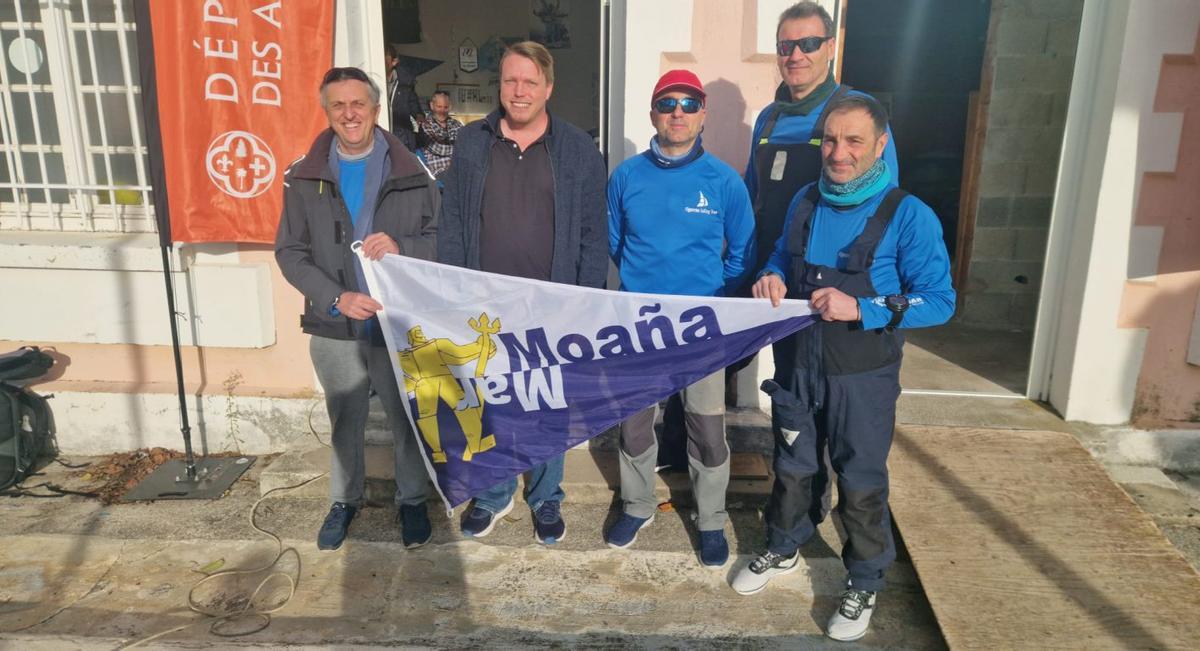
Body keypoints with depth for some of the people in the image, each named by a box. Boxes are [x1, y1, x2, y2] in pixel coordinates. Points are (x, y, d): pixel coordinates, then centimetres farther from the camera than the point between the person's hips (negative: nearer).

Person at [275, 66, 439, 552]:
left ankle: (412, 500, 34)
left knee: (407, 419, 12)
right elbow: (290, 252, -1)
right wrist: (336, 299, -16)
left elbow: (442, 238, -2)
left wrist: (401, 248, -23)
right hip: (334, 328, 1)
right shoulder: (304, 177, 0)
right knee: (345, 421, 18)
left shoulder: (411, 172, -3)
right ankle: (344, 500, 40)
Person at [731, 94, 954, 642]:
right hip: (799, 363, 5)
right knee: (791, 466, 20)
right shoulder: (806, 201, 0)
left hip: (862, 375, -4)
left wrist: (861, 309, -27)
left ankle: (865, 584, 32)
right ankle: (783, 549, 45)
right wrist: (772, 277, -8)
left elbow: (939, 301, -16)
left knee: (861, 482, 10)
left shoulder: (908, 217, -16)